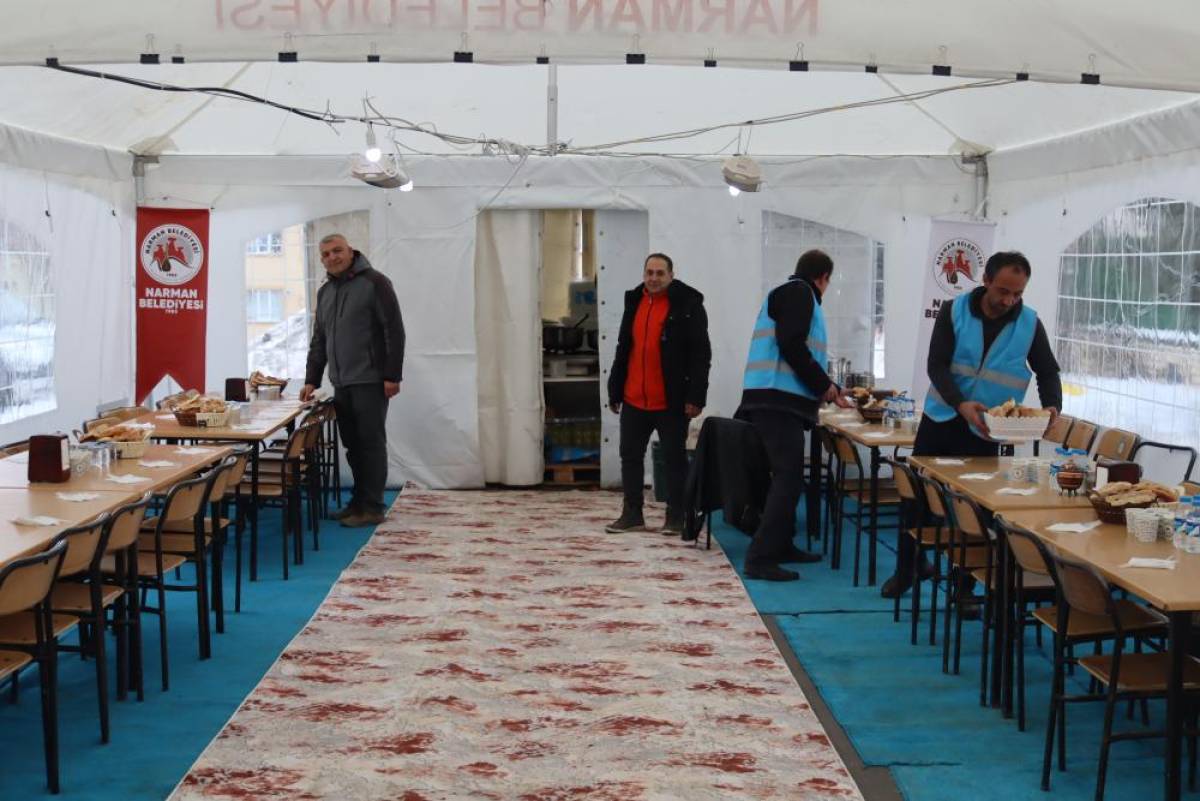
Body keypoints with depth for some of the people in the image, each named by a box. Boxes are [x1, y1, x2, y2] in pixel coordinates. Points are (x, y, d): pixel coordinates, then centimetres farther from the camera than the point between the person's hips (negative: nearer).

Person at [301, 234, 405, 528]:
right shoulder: (325, 292, 17)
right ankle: (359, 502, 18)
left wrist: (392, 376, -14)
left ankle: (372, 508, 0)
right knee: (352, 446, 9)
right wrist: (311, 380, 16)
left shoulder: (374, 282, -5)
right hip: (341, 384, 7)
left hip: (370, 382, -7)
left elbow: (394, 331, -10)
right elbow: (319, 339, 22)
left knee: (371, 444, -4)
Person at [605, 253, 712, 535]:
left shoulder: (688, 304, -6)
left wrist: (695, 397, -15)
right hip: (634, 400, 6)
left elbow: (701, 354, -9)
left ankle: (675, 517, 11)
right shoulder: (634, 302, 12)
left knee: (674, 458, 4)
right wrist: (615, 391, 15)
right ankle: (632, 514, 18)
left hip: (671, 402, -6)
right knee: (630, 455, 9)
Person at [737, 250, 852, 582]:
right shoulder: (799, 291, -5)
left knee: (788, 476, 16)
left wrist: (831, 390, 41)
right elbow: (790, 344, -19)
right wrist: (824, 384, -10)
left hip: (778, 398, 10)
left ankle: (781, 545, 24)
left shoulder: (791, 292, 25)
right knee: (788, 477, -12)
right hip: (777, 399, -10)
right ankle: (760, 559, -15)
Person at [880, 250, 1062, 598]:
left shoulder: (1029, 323, -6)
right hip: (939, 420, 0)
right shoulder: (953, 312, -9)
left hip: (985, 432, 0)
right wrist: (960, 404, -31)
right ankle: (904, 571, 23)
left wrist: (1051, 406, -20)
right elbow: (937, 366, -14)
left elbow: (1048, 372, 1)